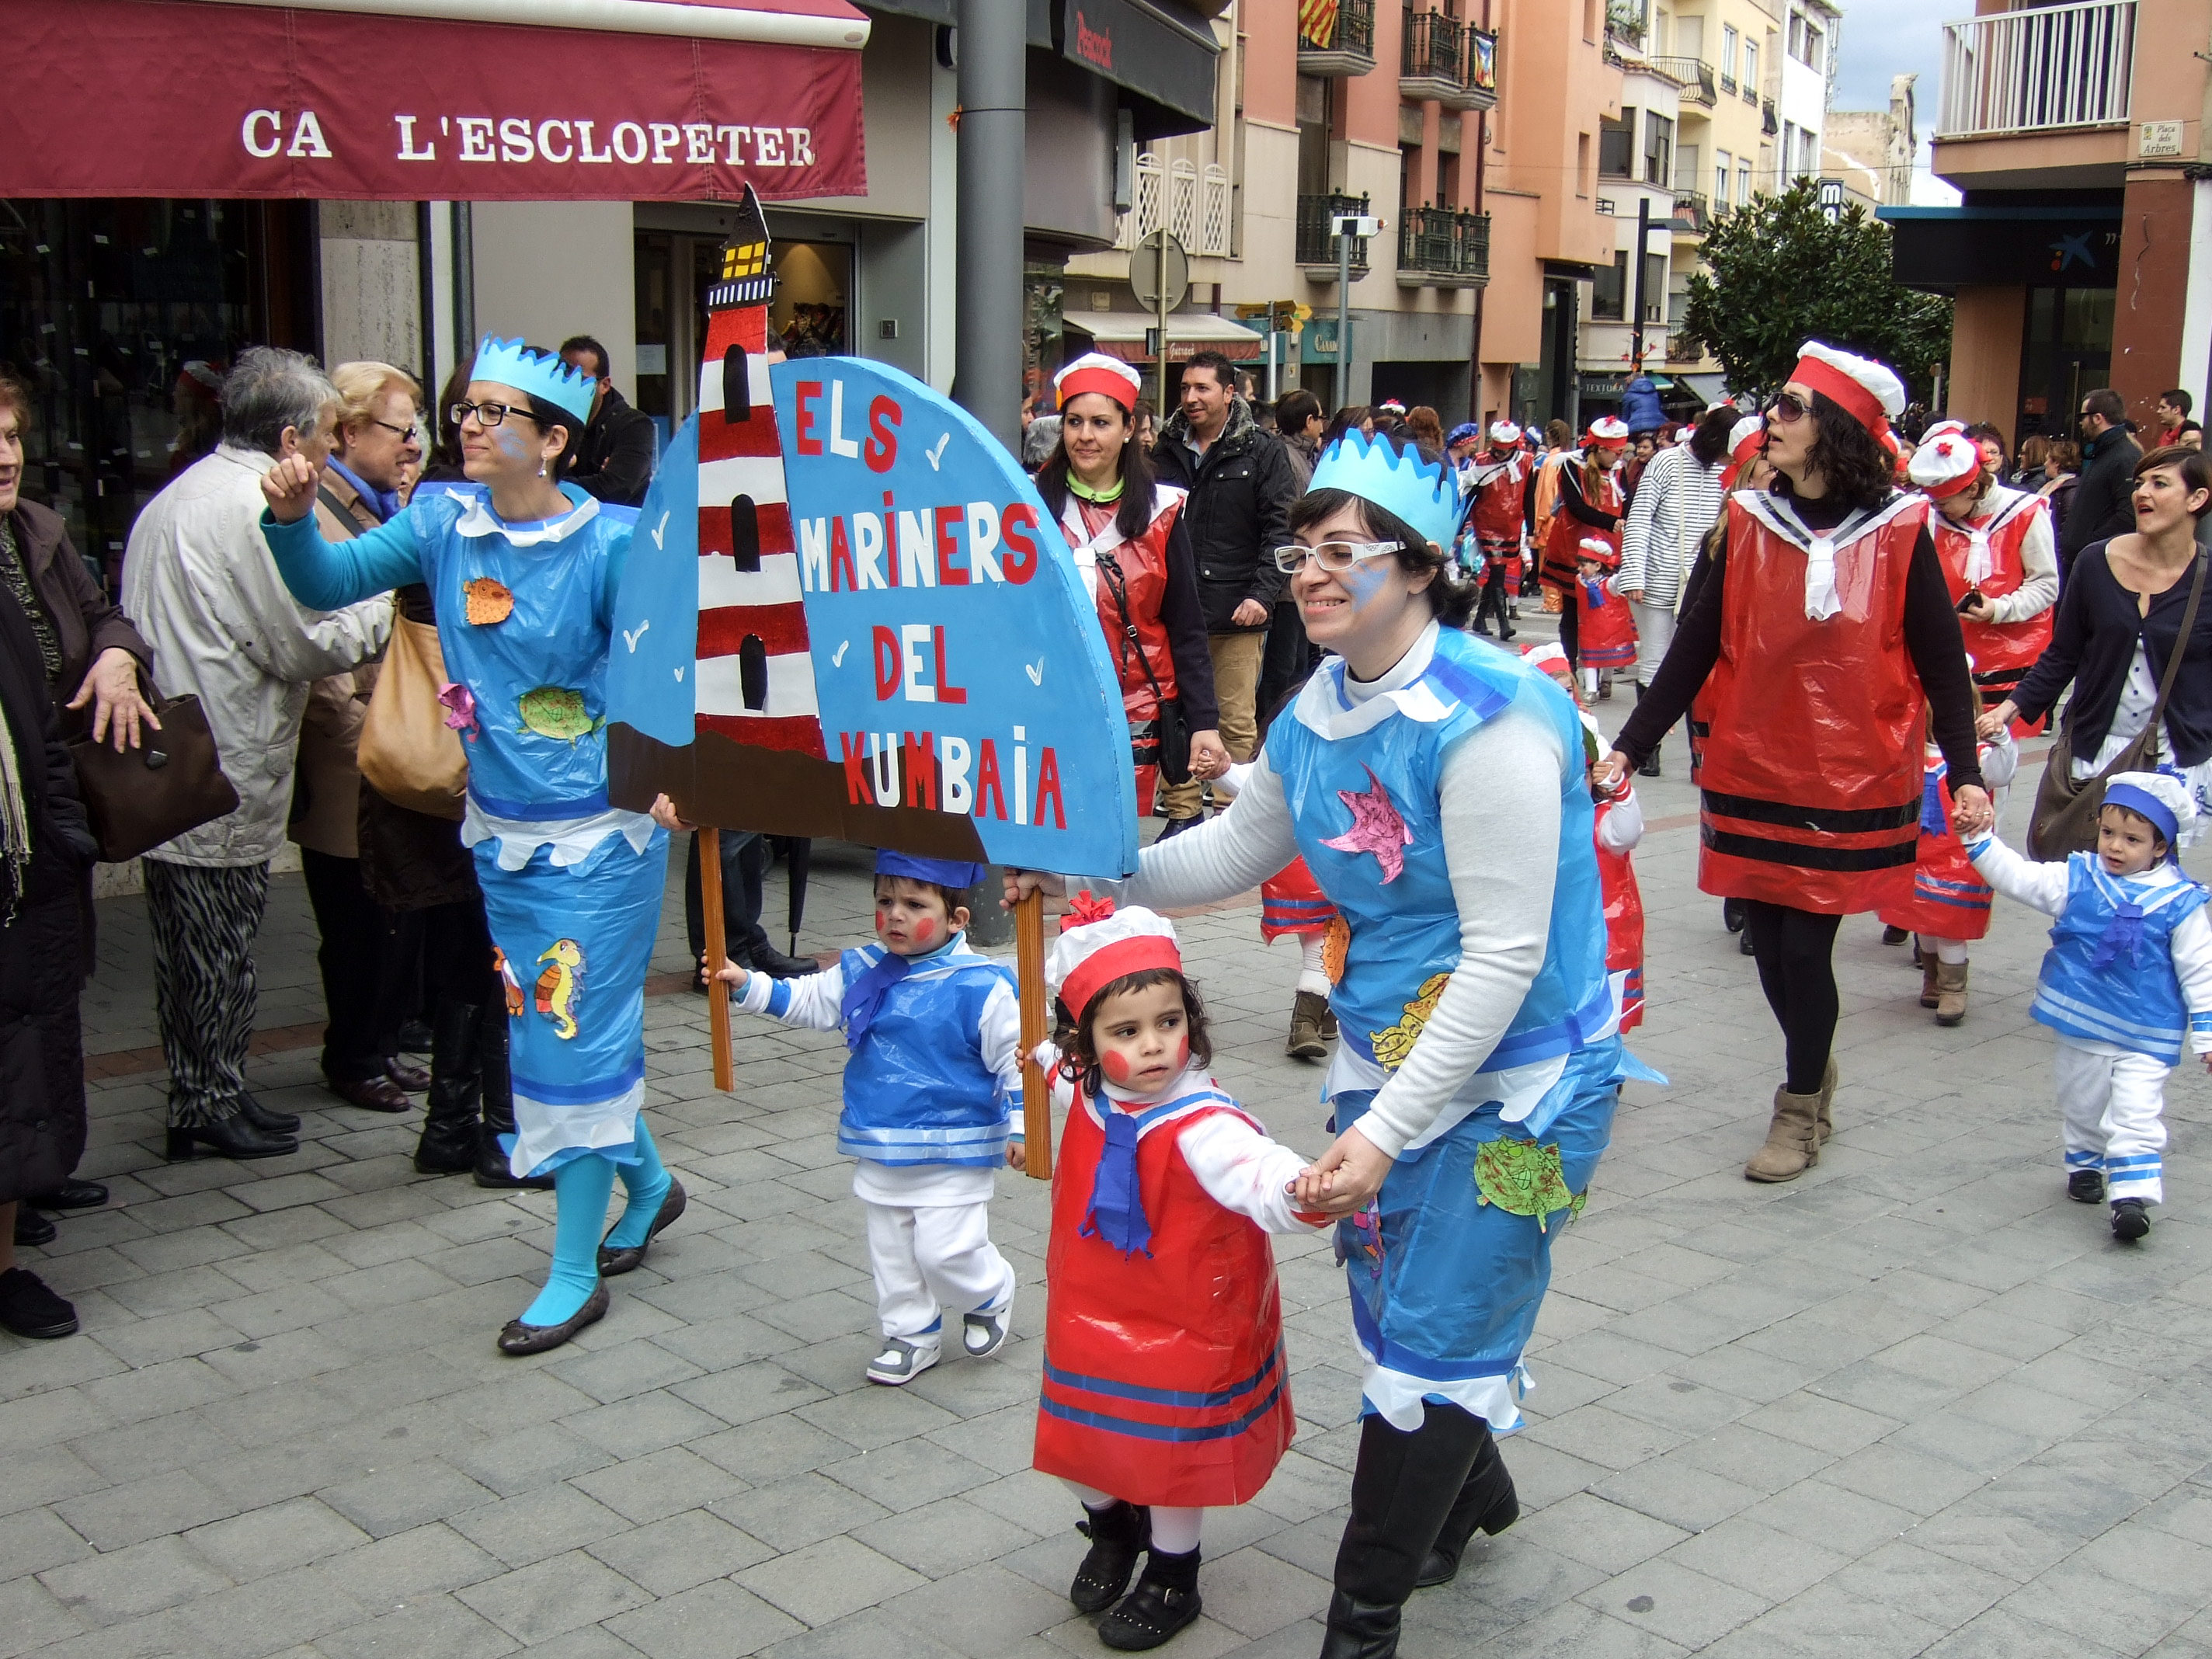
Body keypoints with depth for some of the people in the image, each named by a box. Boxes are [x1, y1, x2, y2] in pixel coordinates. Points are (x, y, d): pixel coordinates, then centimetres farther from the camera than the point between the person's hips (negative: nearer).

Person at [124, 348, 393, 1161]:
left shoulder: (182, 494, 17)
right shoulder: (256, 505, -15)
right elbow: (307, 644, -15)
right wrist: (391, 604, -1)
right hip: (223, 775, -10)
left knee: (190, 942, 15)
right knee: (220, 947, 1)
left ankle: (195, 1096, 25)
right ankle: (214, 1104, 12)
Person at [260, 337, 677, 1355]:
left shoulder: (610, 544, -14)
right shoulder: (444, 525, 1)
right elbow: (327, 584, 2)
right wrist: (292, 518, -18)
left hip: (598, 834, -6)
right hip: (501, 832, 6)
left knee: (575, 1037, -1)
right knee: (548, 1032, 18)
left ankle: (576, 1275, 12)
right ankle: (647, 1183, 42)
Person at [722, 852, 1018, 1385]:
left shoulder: (981, 986, -16)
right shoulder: (862, 972, 0)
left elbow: (1014, 1058, -12)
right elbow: (807, 1001, 12)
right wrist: (748, 986, 2)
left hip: (953, 1154, -6)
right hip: (879, 1150, 6)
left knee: (945, 1251, -6)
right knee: (892, 1251, 15)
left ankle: (989, 1296, 26)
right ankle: (911, 1335, 34)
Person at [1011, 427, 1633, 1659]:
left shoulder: (1488, 720, -26)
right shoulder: (1321, 710, -1)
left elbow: (1504, 957, -26)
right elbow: (1237, 850, 14)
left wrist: (1384, 1133, -27)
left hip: (1515, 1081, -8)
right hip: (1390, 1062, 8)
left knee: (1435, 1334, 0)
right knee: (1394, 1308, 21)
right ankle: (1471, 1490, 50)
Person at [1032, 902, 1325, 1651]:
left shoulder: (1203, 1125, -30)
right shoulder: (1089, 1098, -8)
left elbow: (1256, 1174, -51)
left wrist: (1300, 1192, -70)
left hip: (1183, 1331, -6)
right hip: (1091, 1320, 6)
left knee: (1175, 1457, 13)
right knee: (1083, 1445, 21)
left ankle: (1172, 1583, 39)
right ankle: (1112, 1531, 53)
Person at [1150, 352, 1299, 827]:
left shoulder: (1262, 453, 1)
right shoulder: (1167, 451, 12)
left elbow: (1281, 530, -3)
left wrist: (1263, 594, -13)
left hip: (1237, 613, -3)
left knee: (1237, 722, 2)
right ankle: (1182, 813, 13)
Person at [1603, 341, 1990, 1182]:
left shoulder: (1898, 534, -6)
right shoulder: (1748, 524, 1)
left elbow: (1941, 661, -1)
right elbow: (1694, 647, 3)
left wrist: (1965, 772, -6)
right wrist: (1628, 747, 0)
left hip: (1850, 781, -3)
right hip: (1751, 773, 3)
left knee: (1807, 946, -2)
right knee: (1769, 942, 9)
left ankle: (1799, 1109, 20)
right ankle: (1813, 1068, 36)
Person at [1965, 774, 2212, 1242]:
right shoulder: (2077, 879, -2)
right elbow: (2018, 877, -2)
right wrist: (1980, 838, -13)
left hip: (2145, 1038, -3)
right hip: (2079, 1028, 3)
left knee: (2137, 1116, -13)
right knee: (2082, 1107, 19)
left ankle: (2133, 1196, -13)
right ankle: (2084, 1165, 41)